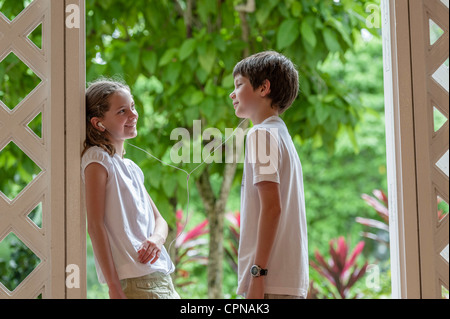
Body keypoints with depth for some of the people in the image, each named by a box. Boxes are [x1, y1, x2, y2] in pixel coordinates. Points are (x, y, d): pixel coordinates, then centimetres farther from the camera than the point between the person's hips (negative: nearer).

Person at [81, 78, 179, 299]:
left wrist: (155, 239, -8)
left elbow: (159, 220, 18)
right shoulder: (97, 159, -5)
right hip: (134, 281, -8)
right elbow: (94, 225, -13)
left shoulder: (131, 168, 19)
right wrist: (113, 286, -19)